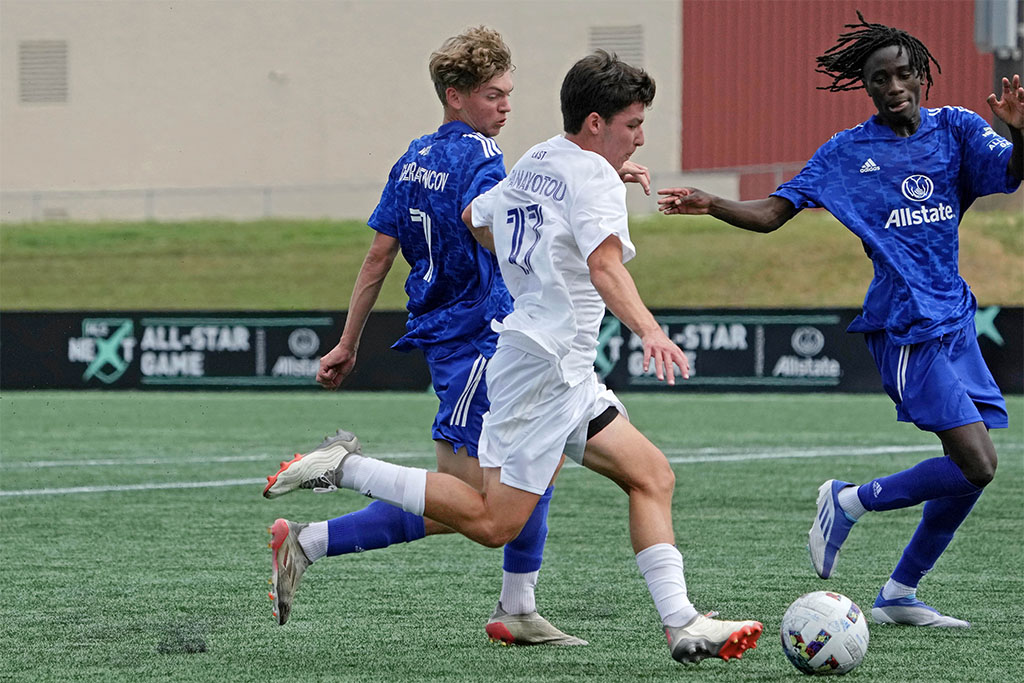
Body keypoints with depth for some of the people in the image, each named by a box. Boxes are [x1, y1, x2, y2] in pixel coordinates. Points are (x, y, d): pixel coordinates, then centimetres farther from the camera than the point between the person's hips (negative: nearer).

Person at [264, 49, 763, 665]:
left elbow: (474, 218, 30)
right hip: (547, 364, -10)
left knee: (651, 476, 6)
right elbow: (605, 266, -31)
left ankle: (681, 625, -1)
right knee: (494, 523, -10)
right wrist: (648, 329, -46)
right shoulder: (595, 177, -13)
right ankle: (344, 470, -6)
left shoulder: (535, 164, 14)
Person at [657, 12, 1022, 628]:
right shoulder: (847, 153, 1)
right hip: (906, 327, -5)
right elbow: (771, 213, 2)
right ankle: (851, 501, 2)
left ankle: (899, 594, 16)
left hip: (954, 318, 5)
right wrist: (711, 205, -16)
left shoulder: (955, 129, 7)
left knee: (970, 470, 4)